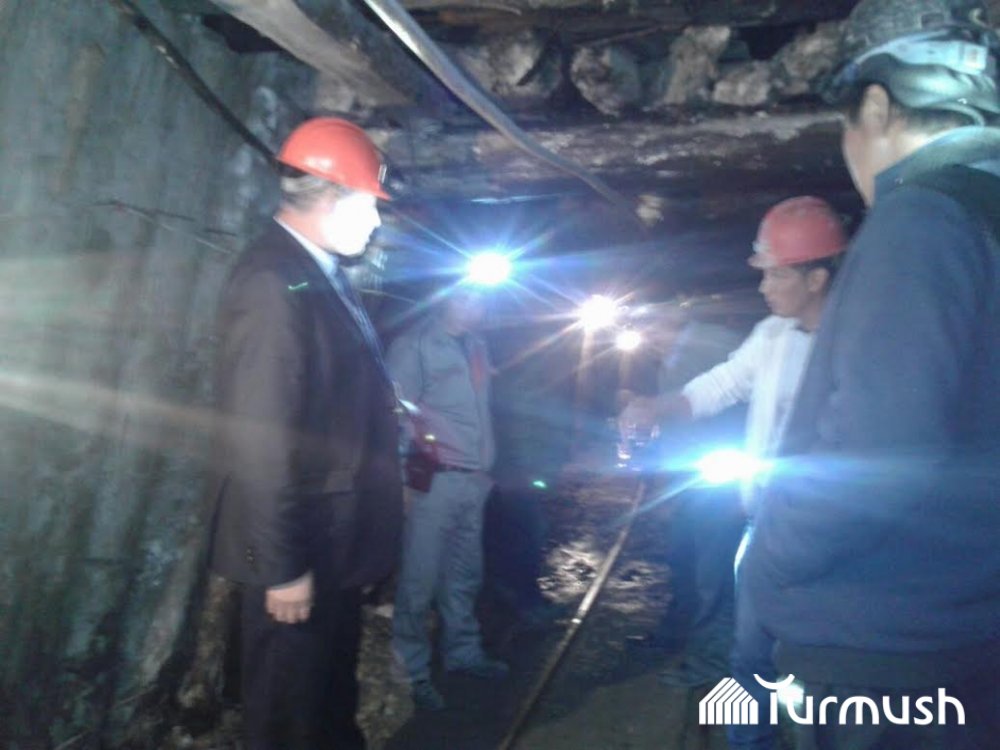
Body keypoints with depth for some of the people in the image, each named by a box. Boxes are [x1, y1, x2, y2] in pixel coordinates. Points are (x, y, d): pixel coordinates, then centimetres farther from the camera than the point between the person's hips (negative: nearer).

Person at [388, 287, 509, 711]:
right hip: (434, 479, -6)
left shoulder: (477, 345, 15)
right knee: (421, 578, 1)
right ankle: (414, 671, 14)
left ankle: (463, 652, 31)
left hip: (473, 479, 6)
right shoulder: (414, 345, -5)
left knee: (465, 573, 15)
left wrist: (486, 465, 14)